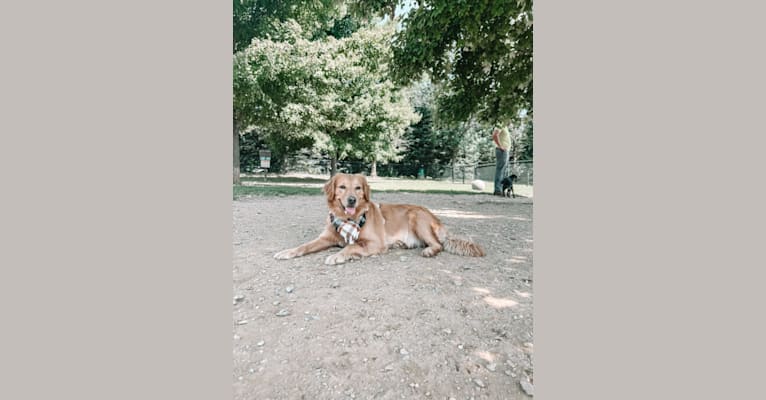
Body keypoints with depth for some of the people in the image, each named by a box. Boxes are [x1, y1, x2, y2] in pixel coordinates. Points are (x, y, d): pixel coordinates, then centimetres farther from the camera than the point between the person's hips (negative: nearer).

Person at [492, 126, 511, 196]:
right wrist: (500, 146, -21)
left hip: (505, 151, 10)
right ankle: (497, 190, -11)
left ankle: (500, 190, 11)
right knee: (500, 171, -11)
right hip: (502, 151, -10)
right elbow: (494, 136, -25)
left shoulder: (504, 127, 22)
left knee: (503, 172, 9)